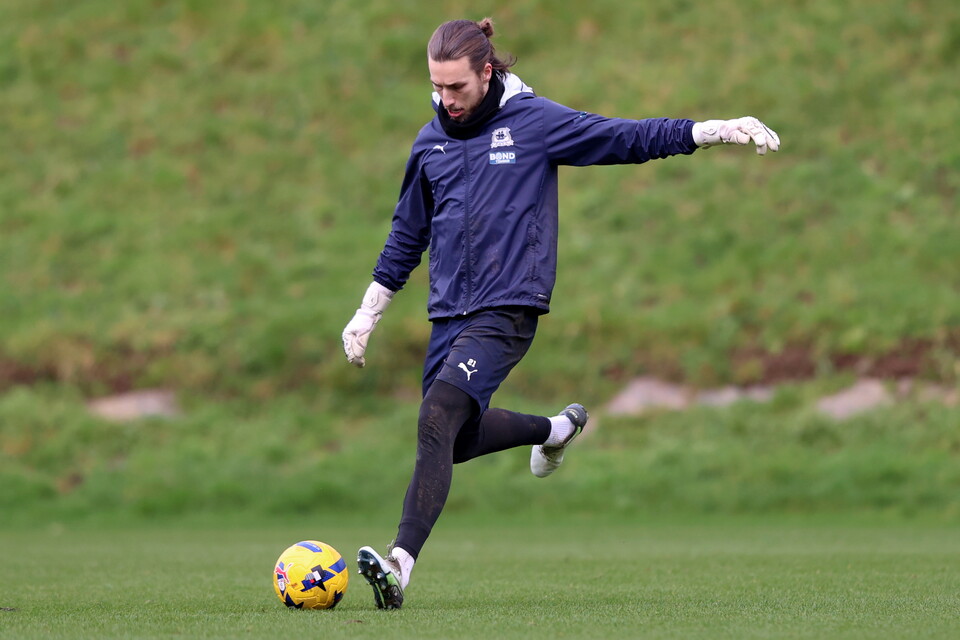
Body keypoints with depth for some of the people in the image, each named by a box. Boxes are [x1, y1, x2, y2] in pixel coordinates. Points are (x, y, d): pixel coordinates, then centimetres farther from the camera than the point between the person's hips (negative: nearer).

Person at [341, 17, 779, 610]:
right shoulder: (430, 142, 11)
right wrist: (369, 312, 24)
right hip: (449, 312, 7)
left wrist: (718, 131, -8)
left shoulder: (534, 122, -3)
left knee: (438, 418, -24)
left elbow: (628, 138, 0)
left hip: (507, 310, -6)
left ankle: (400, 564, -29)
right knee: (457, 439, 11)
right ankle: (556, 429, 39)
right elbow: (408, 232, 23)